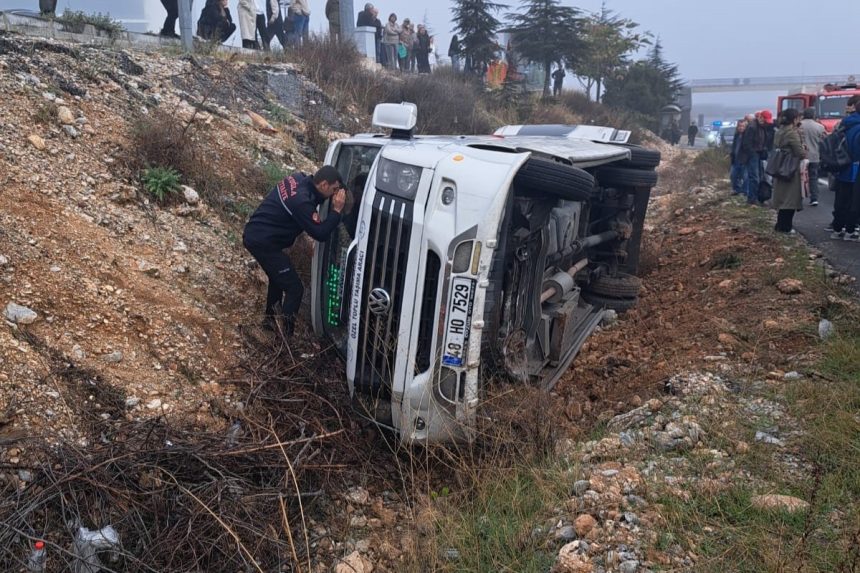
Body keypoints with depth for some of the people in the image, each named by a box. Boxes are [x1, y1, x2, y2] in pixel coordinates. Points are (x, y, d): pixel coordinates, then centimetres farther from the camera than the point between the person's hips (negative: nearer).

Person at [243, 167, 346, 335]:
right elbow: (320, 234, -21)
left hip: (254, 234, 10)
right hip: (263, 242, -10)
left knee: (278, 278, 29)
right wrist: (336, 210, -16)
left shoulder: (298, 179, 0)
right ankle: (285, 335, -1)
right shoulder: (302, 201, -26)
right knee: (294, 288, -5)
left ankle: (271, 318, 44)